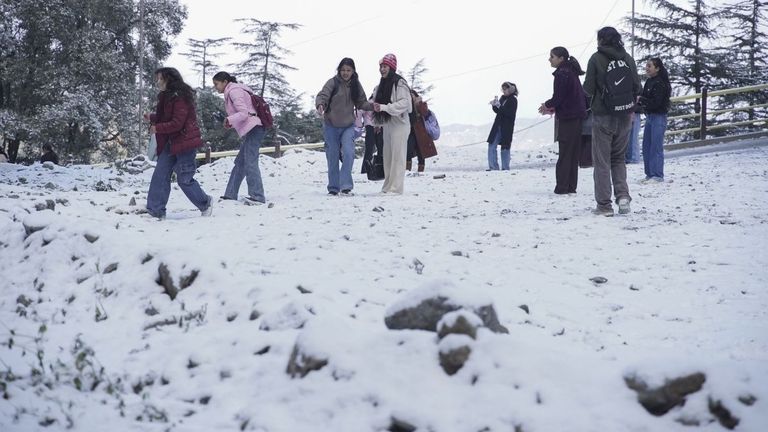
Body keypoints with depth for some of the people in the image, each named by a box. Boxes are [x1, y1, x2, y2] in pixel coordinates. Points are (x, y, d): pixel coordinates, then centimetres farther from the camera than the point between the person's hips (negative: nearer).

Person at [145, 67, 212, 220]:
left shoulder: (179, 97, -18)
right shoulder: (166, 97, 12)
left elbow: (177, 123, -22)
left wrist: (157, 128, -13)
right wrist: (152, 118, 8)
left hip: (184, 141, -9)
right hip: (170, 142, 9)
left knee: (184, 179, -2)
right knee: (160, 175, 1)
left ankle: (205, 203, 19)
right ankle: (156, 211, 1)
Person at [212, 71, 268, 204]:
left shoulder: (234, 91, -7)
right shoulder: (233, 91, 23)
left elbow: (244, 112, -17)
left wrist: (230, 120, -28)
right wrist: (230, 123, 13)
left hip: (253, 128, -11)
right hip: (252, 129, 11)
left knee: (250, 163, -14)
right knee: (240, 163, 12)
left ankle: (257, 196, -18)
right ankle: (230, 195, 16)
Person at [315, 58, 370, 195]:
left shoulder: (356, 85, 2)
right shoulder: (333, 82, -9)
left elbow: (362, 103, 7)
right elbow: (322, 95, -18)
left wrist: (372, 105, -13)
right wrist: (320, 104, -40)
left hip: (348, 126, 1)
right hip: (331, 125, -1)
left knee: (348, 153, -17)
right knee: (332, 157, 5)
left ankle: (346, 186, -12)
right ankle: (333, 187, 17)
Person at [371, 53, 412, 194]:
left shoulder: (399, 83, -9)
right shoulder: (381, 85, 15)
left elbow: (404, 103, -18)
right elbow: (376, 103, 23)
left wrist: (384, 107, -24)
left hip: (399, 124, -8)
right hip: (387, 124, 8)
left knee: (397, 156, -8)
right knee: (387, 157, 10)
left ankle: (396, 187, -9)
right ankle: (387, 186, 16)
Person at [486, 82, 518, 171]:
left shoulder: (513, 100, -7)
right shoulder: (503, 98, 12)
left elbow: (509, 113, -19)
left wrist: (499, 106, -23)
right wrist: (494, 105, -5)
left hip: (507, 127, -7)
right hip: (498, 126, 7)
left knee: (505, 147, -2)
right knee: (492, 145, -1)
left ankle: (505, 168, 6)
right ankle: (493, 167, 0)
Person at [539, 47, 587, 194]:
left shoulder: (562, 74, -13)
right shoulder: (572, 72, 16)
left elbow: (558, 98, -16)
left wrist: (547, 105, 3)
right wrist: (552, 107, 15)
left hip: (567, 118, -9)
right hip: (577, 117, 9)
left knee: (565, 153, -6)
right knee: (573, 154, 10)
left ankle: (562, 187, -5)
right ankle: (571, 186, 14)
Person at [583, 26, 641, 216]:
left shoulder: (597, 59, -9)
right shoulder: (627, 58, 2)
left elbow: (588, 89, -10)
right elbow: (637, 88, 3)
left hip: (602, 116, -4)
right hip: (624, 117, 4)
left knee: (602, 161, 5)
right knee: (619, 158, 18)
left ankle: (604, 205, 4)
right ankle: (622, 195, 1)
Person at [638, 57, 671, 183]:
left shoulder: (660, 83, -15)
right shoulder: (649, 82, 12)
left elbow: (655, 103, -21)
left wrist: (641, 100, -15)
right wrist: (639, 100, -5)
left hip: (659, 117, -9)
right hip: (650, 117, 9)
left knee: (656, 147, -7)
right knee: (646, 146, 11)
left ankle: (658, 175, -2)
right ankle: (650, 174, 18)